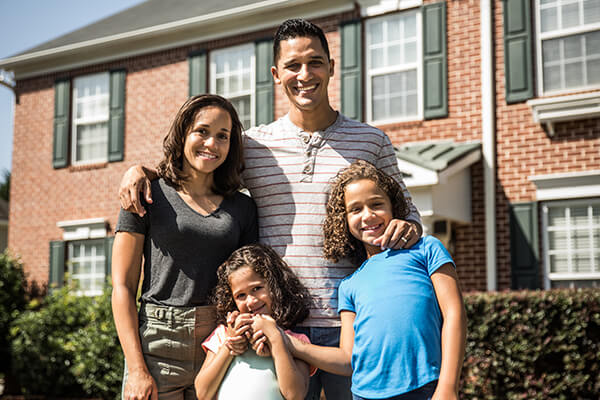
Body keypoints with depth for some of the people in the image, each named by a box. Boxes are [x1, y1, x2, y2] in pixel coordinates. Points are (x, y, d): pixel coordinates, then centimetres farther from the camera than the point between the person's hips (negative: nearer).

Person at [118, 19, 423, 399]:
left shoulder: (372, 142, 7)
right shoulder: (252, 145, 8)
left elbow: (406, 209, 13)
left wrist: (407, 227, -10)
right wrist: (140, 169, 2)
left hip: (350, 321, 0)